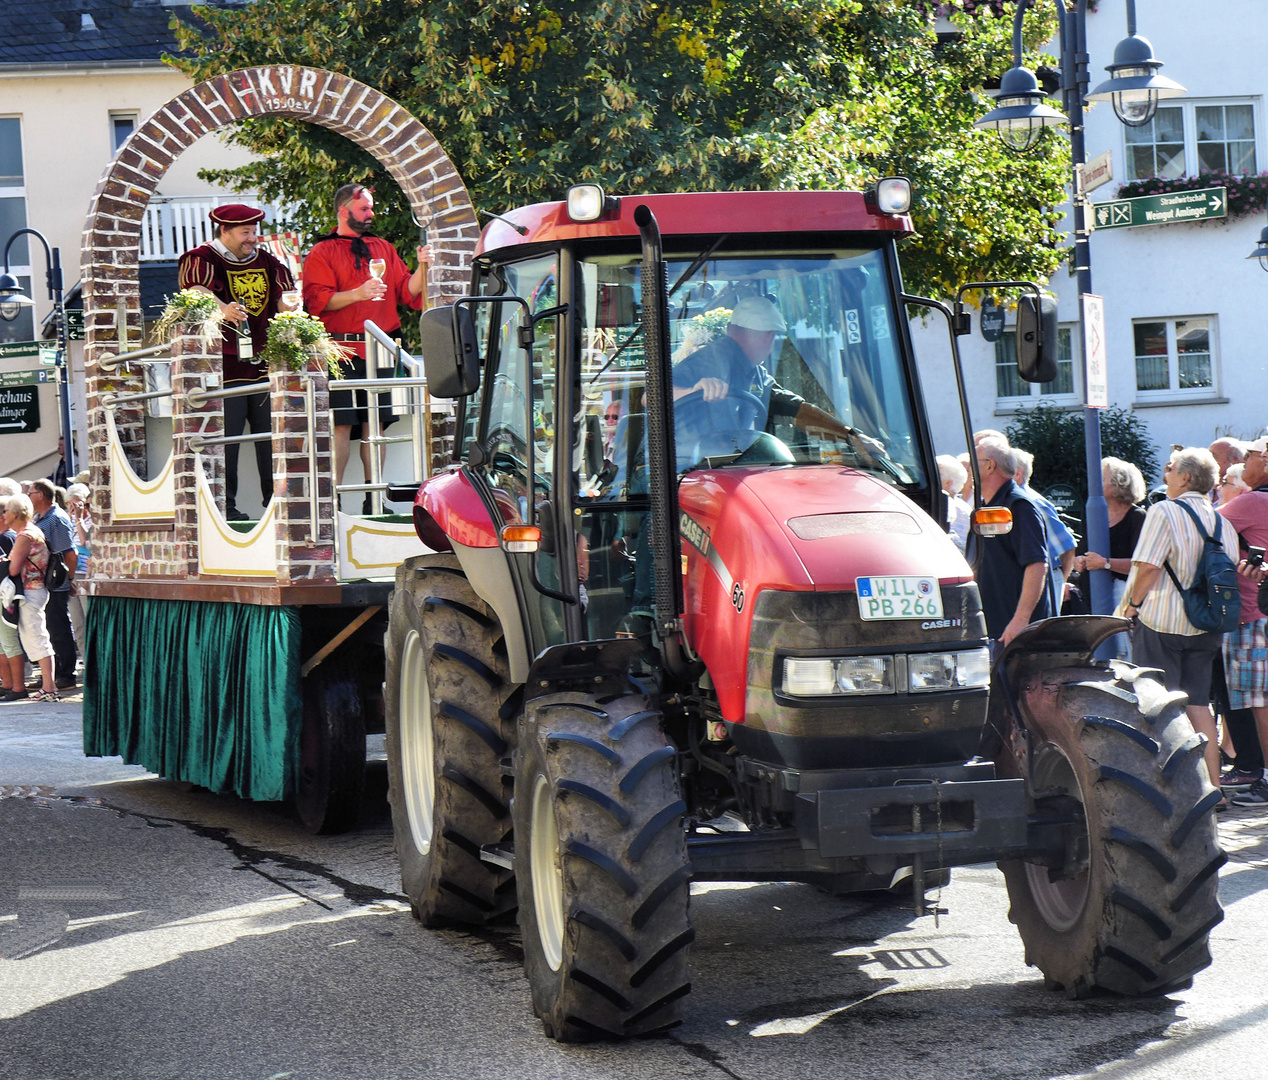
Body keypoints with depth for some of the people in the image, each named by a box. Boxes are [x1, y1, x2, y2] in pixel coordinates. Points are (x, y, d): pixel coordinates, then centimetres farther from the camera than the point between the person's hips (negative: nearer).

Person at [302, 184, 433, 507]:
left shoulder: (383, 249, 19)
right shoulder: (322, 253, 3)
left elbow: (407, 292, 14)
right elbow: (318, 300, -9)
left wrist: (421, 268, -4)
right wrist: (358, 293, -20)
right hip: (342, 350, -5)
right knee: (342, 423, -9)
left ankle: (374, 501, 9)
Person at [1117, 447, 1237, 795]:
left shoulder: (1164, 512, -11)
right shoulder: (1222, 522, 9)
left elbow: (1148, 568, -16)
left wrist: (1133, 604, -3)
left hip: (1161, 621, -6)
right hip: (1205, 626, 6)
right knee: (1197, 704, 10)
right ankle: (1212, 786, 7)